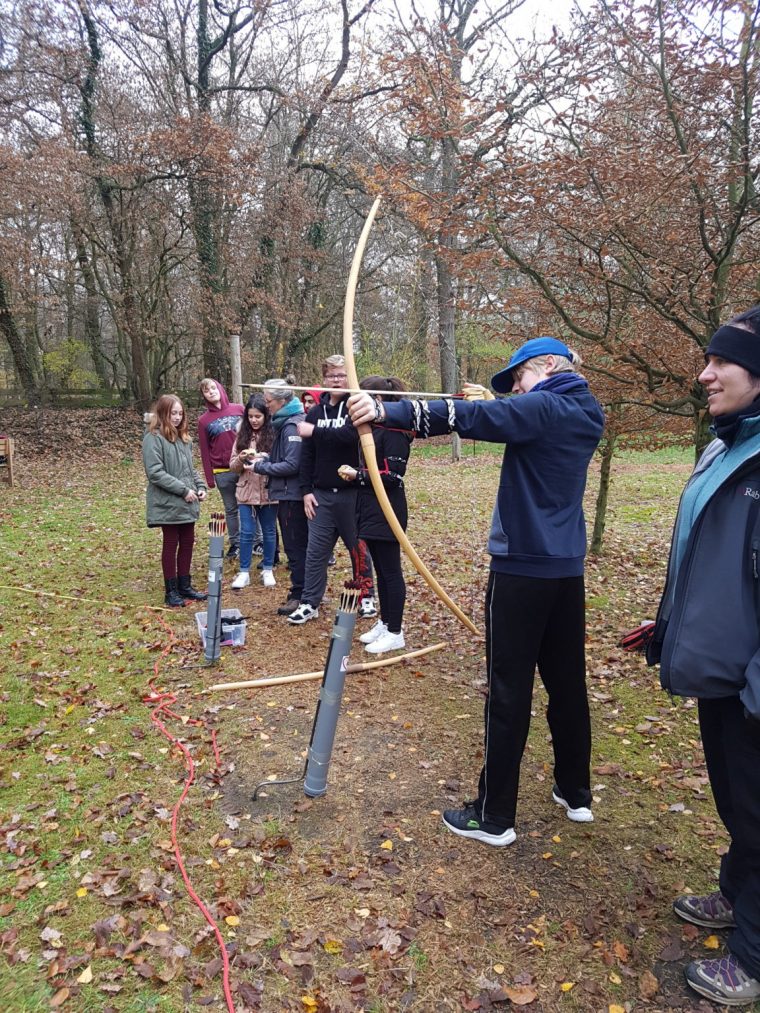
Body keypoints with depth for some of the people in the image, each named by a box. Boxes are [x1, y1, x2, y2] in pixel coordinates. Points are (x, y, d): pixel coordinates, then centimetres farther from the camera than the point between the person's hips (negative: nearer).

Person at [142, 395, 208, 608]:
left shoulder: (183, 437, 12)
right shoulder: (153, 438, -12)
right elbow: (155, 472, -19)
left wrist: (200, 487, 3)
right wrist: (183, 490, -19)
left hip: (187, 504, 7)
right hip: (168, 504, -7)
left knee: (187, 543, 13)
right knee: (171, 545, 3)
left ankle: (184, 586, 26)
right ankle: (171, 591, 15)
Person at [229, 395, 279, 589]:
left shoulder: (274, 434, -7)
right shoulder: (242, 435, 6)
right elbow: (233, 465, 8)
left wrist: (261, 460, -23)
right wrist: (241, 459, -12)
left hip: (268, 491, -2)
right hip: (246, 491, 3)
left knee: (269, 531, 10)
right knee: (246, 532, 4)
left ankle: (268, 570, 23)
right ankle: (244, 572, 14)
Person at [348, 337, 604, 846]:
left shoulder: (541, 408, -13)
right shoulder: (585, 415, 11)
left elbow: (466, 417, -26)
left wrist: (385, 411, -30)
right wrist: (493, 405, 20)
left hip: (523, 567, -8)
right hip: (567, 569, 8)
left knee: (510, 692, 0)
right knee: (568, 681, 17)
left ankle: (494, 816, 12)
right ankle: (576, 793, 33)